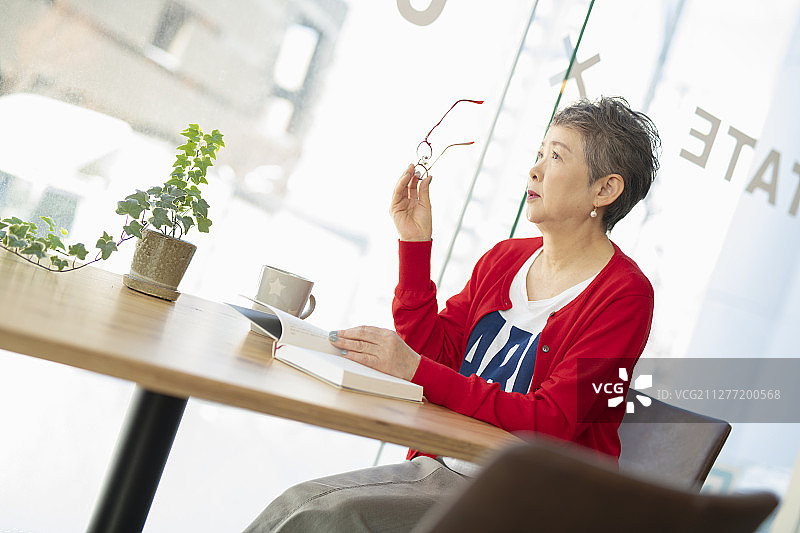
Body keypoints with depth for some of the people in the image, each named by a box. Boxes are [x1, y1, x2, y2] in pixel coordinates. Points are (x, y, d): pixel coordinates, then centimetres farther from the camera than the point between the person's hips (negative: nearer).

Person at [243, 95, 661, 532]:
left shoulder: (624, 295, -11)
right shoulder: (503, 258, 11)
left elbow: (550, 422, -20)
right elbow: (433, 348, 6)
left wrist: (418, 369, -26)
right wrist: (415, 243, -1)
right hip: (443, 466, 6)